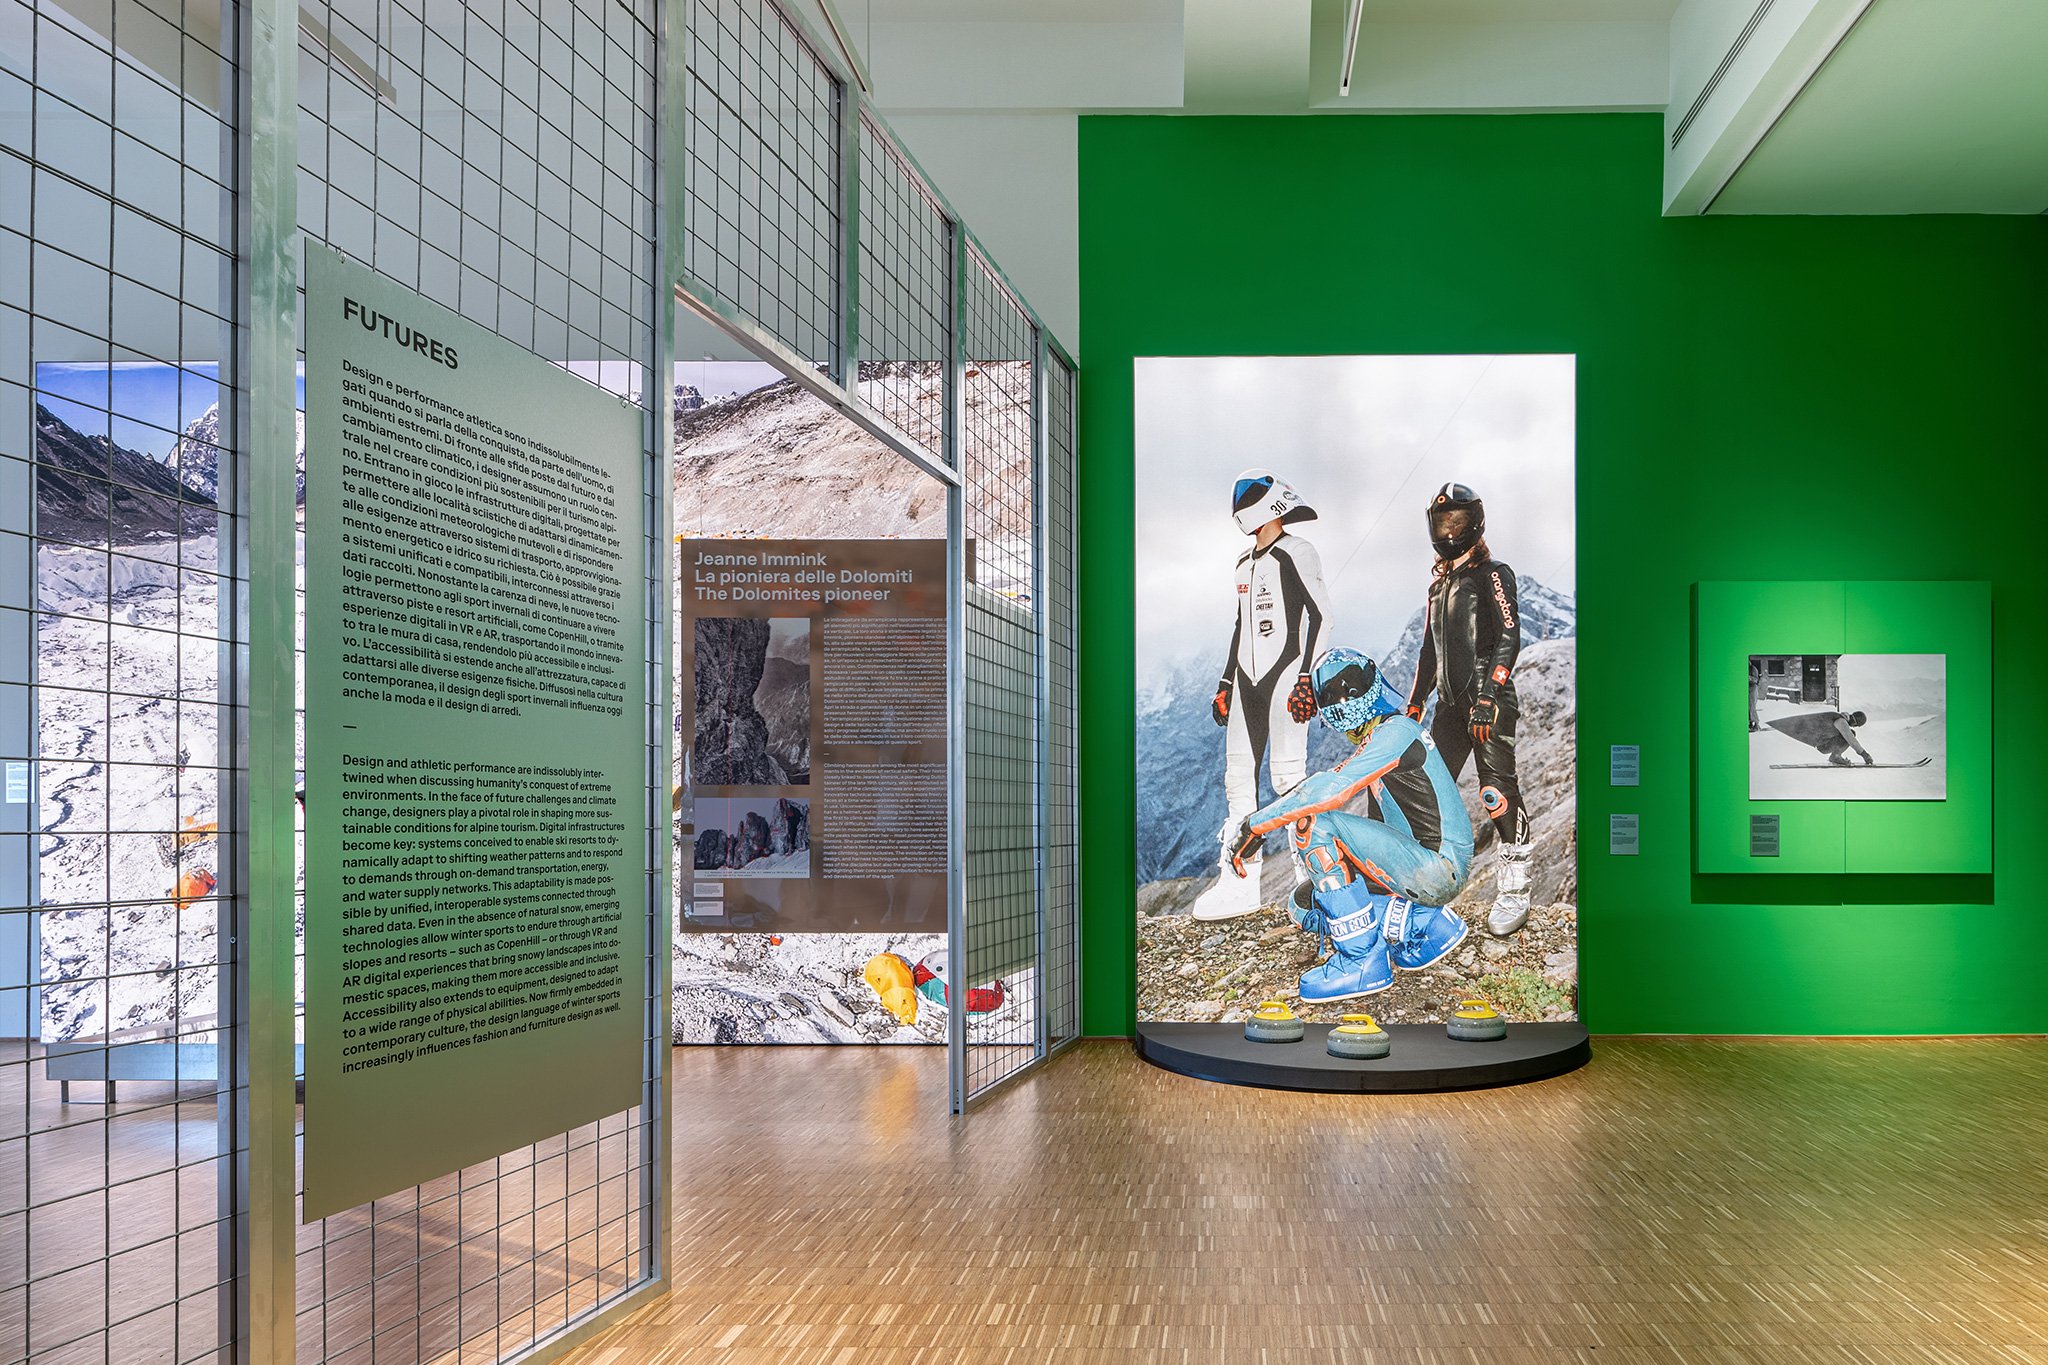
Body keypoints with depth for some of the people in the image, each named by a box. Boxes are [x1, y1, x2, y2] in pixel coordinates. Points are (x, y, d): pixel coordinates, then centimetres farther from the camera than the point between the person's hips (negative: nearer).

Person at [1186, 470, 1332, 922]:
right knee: (1238, 776, 4)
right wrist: (1226, 683, 21)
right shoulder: (1245, 563, 19)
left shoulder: (1295, 553, -5)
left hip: (1284, 674, -8)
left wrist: (1307, 678, -17)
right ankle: (1239, 883, 7)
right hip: (1247, 679, 8)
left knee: (1288, 776, -11)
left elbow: (1321, 616, -10)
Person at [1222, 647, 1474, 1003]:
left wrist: (1255, 823, -19)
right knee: (1306, 905, 9)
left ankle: (1362, 960, -19)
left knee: (1315, 824, -22)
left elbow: (1332, 790, -23)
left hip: (1440, 865, -10)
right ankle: (1423, 923, 4)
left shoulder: (1397, 730, -11)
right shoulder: (1372, 744, 18)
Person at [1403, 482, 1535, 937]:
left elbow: (1509, 639, -12)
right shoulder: (1438, 584, 21)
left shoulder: (1493, 574, -3)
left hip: (1489, 701, -8)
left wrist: (1488, 695, -20)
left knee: (1499, 793, -9)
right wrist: (1416, 700, 25)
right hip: (1451, 703, 8)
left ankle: (1514, 893, -2)